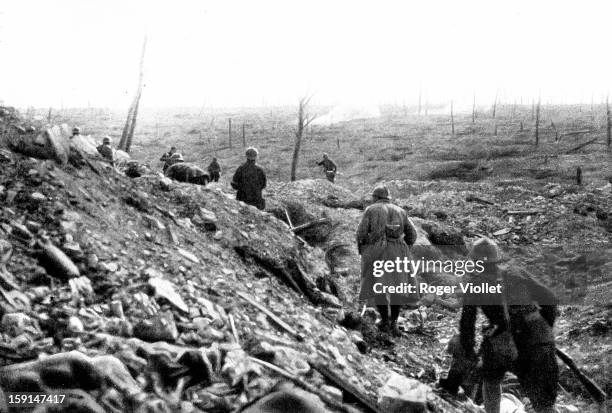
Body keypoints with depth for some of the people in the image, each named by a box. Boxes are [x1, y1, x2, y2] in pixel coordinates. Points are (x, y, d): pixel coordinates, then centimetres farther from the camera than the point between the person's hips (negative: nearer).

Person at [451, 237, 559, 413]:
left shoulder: (475, 285, 8)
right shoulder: (517, 274, 17)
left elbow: (466, 323, 7)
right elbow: (551, 299, 15)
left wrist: (468, 352, 21)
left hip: (509, 347, -3)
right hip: (541, 342, 3)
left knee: (491, 378, 29)